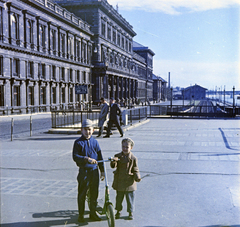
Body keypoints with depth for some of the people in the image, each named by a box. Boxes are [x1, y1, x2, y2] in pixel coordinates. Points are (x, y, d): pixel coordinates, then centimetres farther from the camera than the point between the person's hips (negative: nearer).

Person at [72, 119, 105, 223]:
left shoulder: (95, 142, 7)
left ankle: (93, 213, 26)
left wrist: (102, 171, 10)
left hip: (94, 171, 4)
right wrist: (86, 159, -28)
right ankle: (81, 215, 19)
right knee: (82, 194, 4)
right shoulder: (78, 142, -5)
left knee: (94, 193, 11)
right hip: (84, 171, -3)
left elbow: (100, 157, 11)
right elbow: (75, 156, -14)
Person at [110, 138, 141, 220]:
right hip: (119, 182, 2)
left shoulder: (133, 158, -5)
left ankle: (130, 212, 23)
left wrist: (137, 177, -16)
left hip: (129, 182, -2)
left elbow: (135, 170, 0)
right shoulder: (117, 156, 0)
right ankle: (118, 211, 32)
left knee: (130, 198, 6)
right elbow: (113, 166, -11)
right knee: (119, 198, 14)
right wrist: (113, 162, -33)